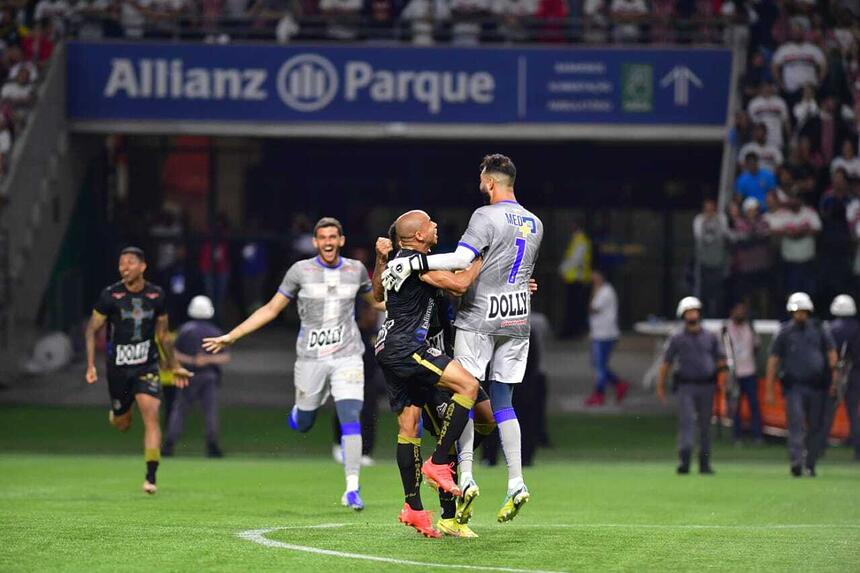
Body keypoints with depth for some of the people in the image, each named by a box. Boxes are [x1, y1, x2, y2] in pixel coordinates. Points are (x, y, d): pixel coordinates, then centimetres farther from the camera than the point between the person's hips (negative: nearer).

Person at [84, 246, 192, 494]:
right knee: (122, 425, 9)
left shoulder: (156, 295, -1)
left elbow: (163, 334, 12)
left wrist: (175, 367, 16)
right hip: (118, 367, 0)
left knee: (151, 416, -17)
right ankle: (116, 415, 49)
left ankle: (151, 477, -16)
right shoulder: (110, 295, -9)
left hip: (147, 365, 1)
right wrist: (91, 366, -9)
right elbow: (92, 329, -1)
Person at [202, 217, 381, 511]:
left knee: (351, 419, -14)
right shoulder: (301, 271, -2)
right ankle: (299, 410, 48)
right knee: (302, 425, 8)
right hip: (311, 358, 0)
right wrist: (230, 336, 2)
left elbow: (376, 301, 24)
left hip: (347, 356, 1)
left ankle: (352, 489, -10)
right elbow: (271, 309, 4)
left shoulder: (355, 270, 5)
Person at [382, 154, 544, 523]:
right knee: (502, 402, 9)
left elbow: (461, 260, -24)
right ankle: (516, 483, 1)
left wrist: (413, 262, -22)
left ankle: (465, 478, -8)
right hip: (517, 320, 7)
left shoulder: (487, 216, -12)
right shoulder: (534, 224, 12)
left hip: (480, 317, -6)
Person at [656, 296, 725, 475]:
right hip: (686, 387, -2)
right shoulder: (677, 339, 6)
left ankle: (705, 463, 13)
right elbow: (666, 363, 7)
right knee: (686, 423, -15)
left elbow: (720, 360, 13)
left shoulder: (710, 337, 11)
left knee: (705, 425, 6)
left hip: (707, 386, 2)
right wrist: (660, 386, 2)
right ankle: (684, 461, -23)